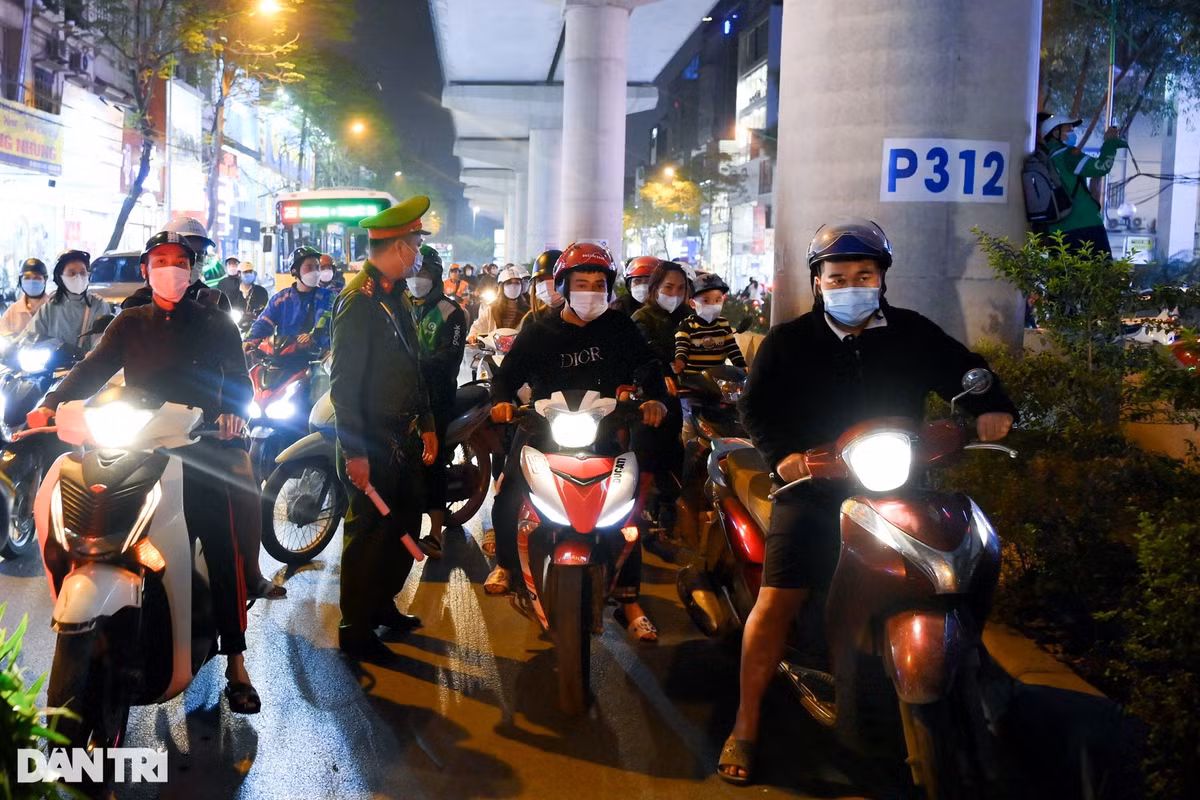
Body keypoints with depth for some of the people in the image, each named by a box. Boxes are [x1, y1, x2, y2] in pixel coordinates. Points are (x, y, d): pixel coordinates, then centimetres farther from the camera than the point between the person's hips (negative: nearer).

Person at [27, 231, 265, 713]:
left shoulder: (214, 325, 11)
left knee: (222, 555, -6)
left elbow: (239, 378, 5)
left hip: (202, 453, -2)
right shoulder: (130, 324, 13)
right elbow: (92, 370, 2)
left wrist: (233, 412, -17)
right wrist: (51, 405, -15)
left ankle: (235, 660, -2)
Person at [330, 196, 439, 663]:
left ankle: (382, 604, 35)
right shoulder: (359, 301, -17)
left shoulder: (397, 297, 13)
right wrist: (354, 451, -22)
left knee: (406, 523, 17)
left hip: (404, 438, 9)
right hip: (372, 444, -9)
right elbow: (344, 382, -21)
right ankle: (355, 630, 13)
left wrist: (426, 426, 18)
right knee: (370, 532, 0)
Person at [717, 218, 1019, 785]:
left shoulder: (912, 333, 9)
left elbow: (962, 370, 13)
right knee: (777, 600, -10)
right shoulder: (788, 342, 4)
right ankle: (745, 724, 4)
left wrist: (990, 406, -8)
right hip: (812, 487, -2)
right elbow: (755, 406, -1)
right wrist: (783, 453, -19)